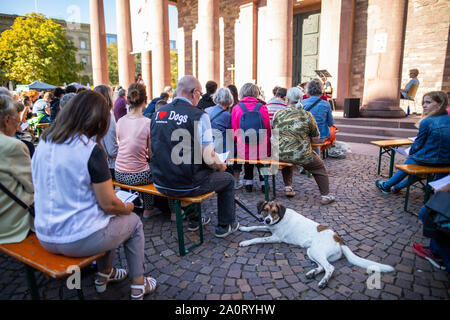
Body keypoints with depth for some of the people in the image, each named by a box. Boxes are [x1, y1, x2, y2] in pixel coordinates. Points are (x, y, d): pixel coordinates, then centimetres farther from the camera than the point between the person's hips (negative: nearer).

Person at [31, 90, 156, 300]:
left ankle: (105, 275, 44)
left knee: (106, 219, 31)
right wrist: (127, 207, 3)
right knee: (134, 222, 18)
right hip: (78, 240, -7)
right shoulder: (91, 150, -21)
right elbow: (109, 204, -18)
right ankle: (138, 285, 28)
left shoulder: (44, 143, 0)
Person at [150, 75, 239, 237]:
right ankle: (224, 226, 31)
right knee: (228, 179, 20)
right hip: (186, 186, -6)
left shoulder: (159, 113, 3)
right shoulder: (199, 116, -15)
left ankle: (194, 220, 46)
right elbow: (208, 158, -18)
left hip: (160, 184, 7)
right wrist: (221, 165, 5)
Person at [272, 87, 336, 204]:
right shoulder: (307, 115, -5)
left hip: (280, 154, 3)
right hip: (301, 155, -3)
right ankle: (325, 196, 22)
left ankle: (288, 188, 33)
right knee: (320, 167, 22)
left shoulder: (278, 114, 1)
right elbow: (316, 138, 2)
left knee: (286, 160, 38)